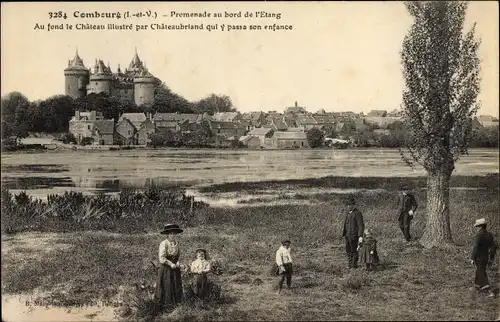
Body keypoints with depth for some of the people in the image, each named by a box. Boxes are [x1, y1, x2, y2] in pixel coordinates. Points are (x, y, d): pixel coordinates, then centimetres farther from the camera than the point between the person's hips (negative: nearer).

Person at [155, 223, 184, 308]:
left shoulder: (176, 243, 0)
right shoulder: (164, 244, -20)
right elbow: (161, 258, -20)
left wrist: (177, 262, -3)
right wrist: (170, 264, -22)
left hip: (175, 267, 6)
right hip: (166, 268, -6)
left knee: (176, 285, 11)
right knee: (166, 285, 2)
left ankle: (176, 301, 24)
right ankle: (165, 303, 15)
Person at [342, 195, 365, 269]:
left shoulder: (357, 213, -14)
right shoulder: (348, 213, 12)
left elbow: (361, 225, -18)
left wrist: (360, 236, -24)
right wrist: (344, 234, 19)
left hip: (354, 235, -8)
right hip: (348, 235, 8)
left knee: (354, 250, -1)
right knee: (348, 250, 14)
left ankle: (354, 265, 9)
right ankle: (350, 264, 26)